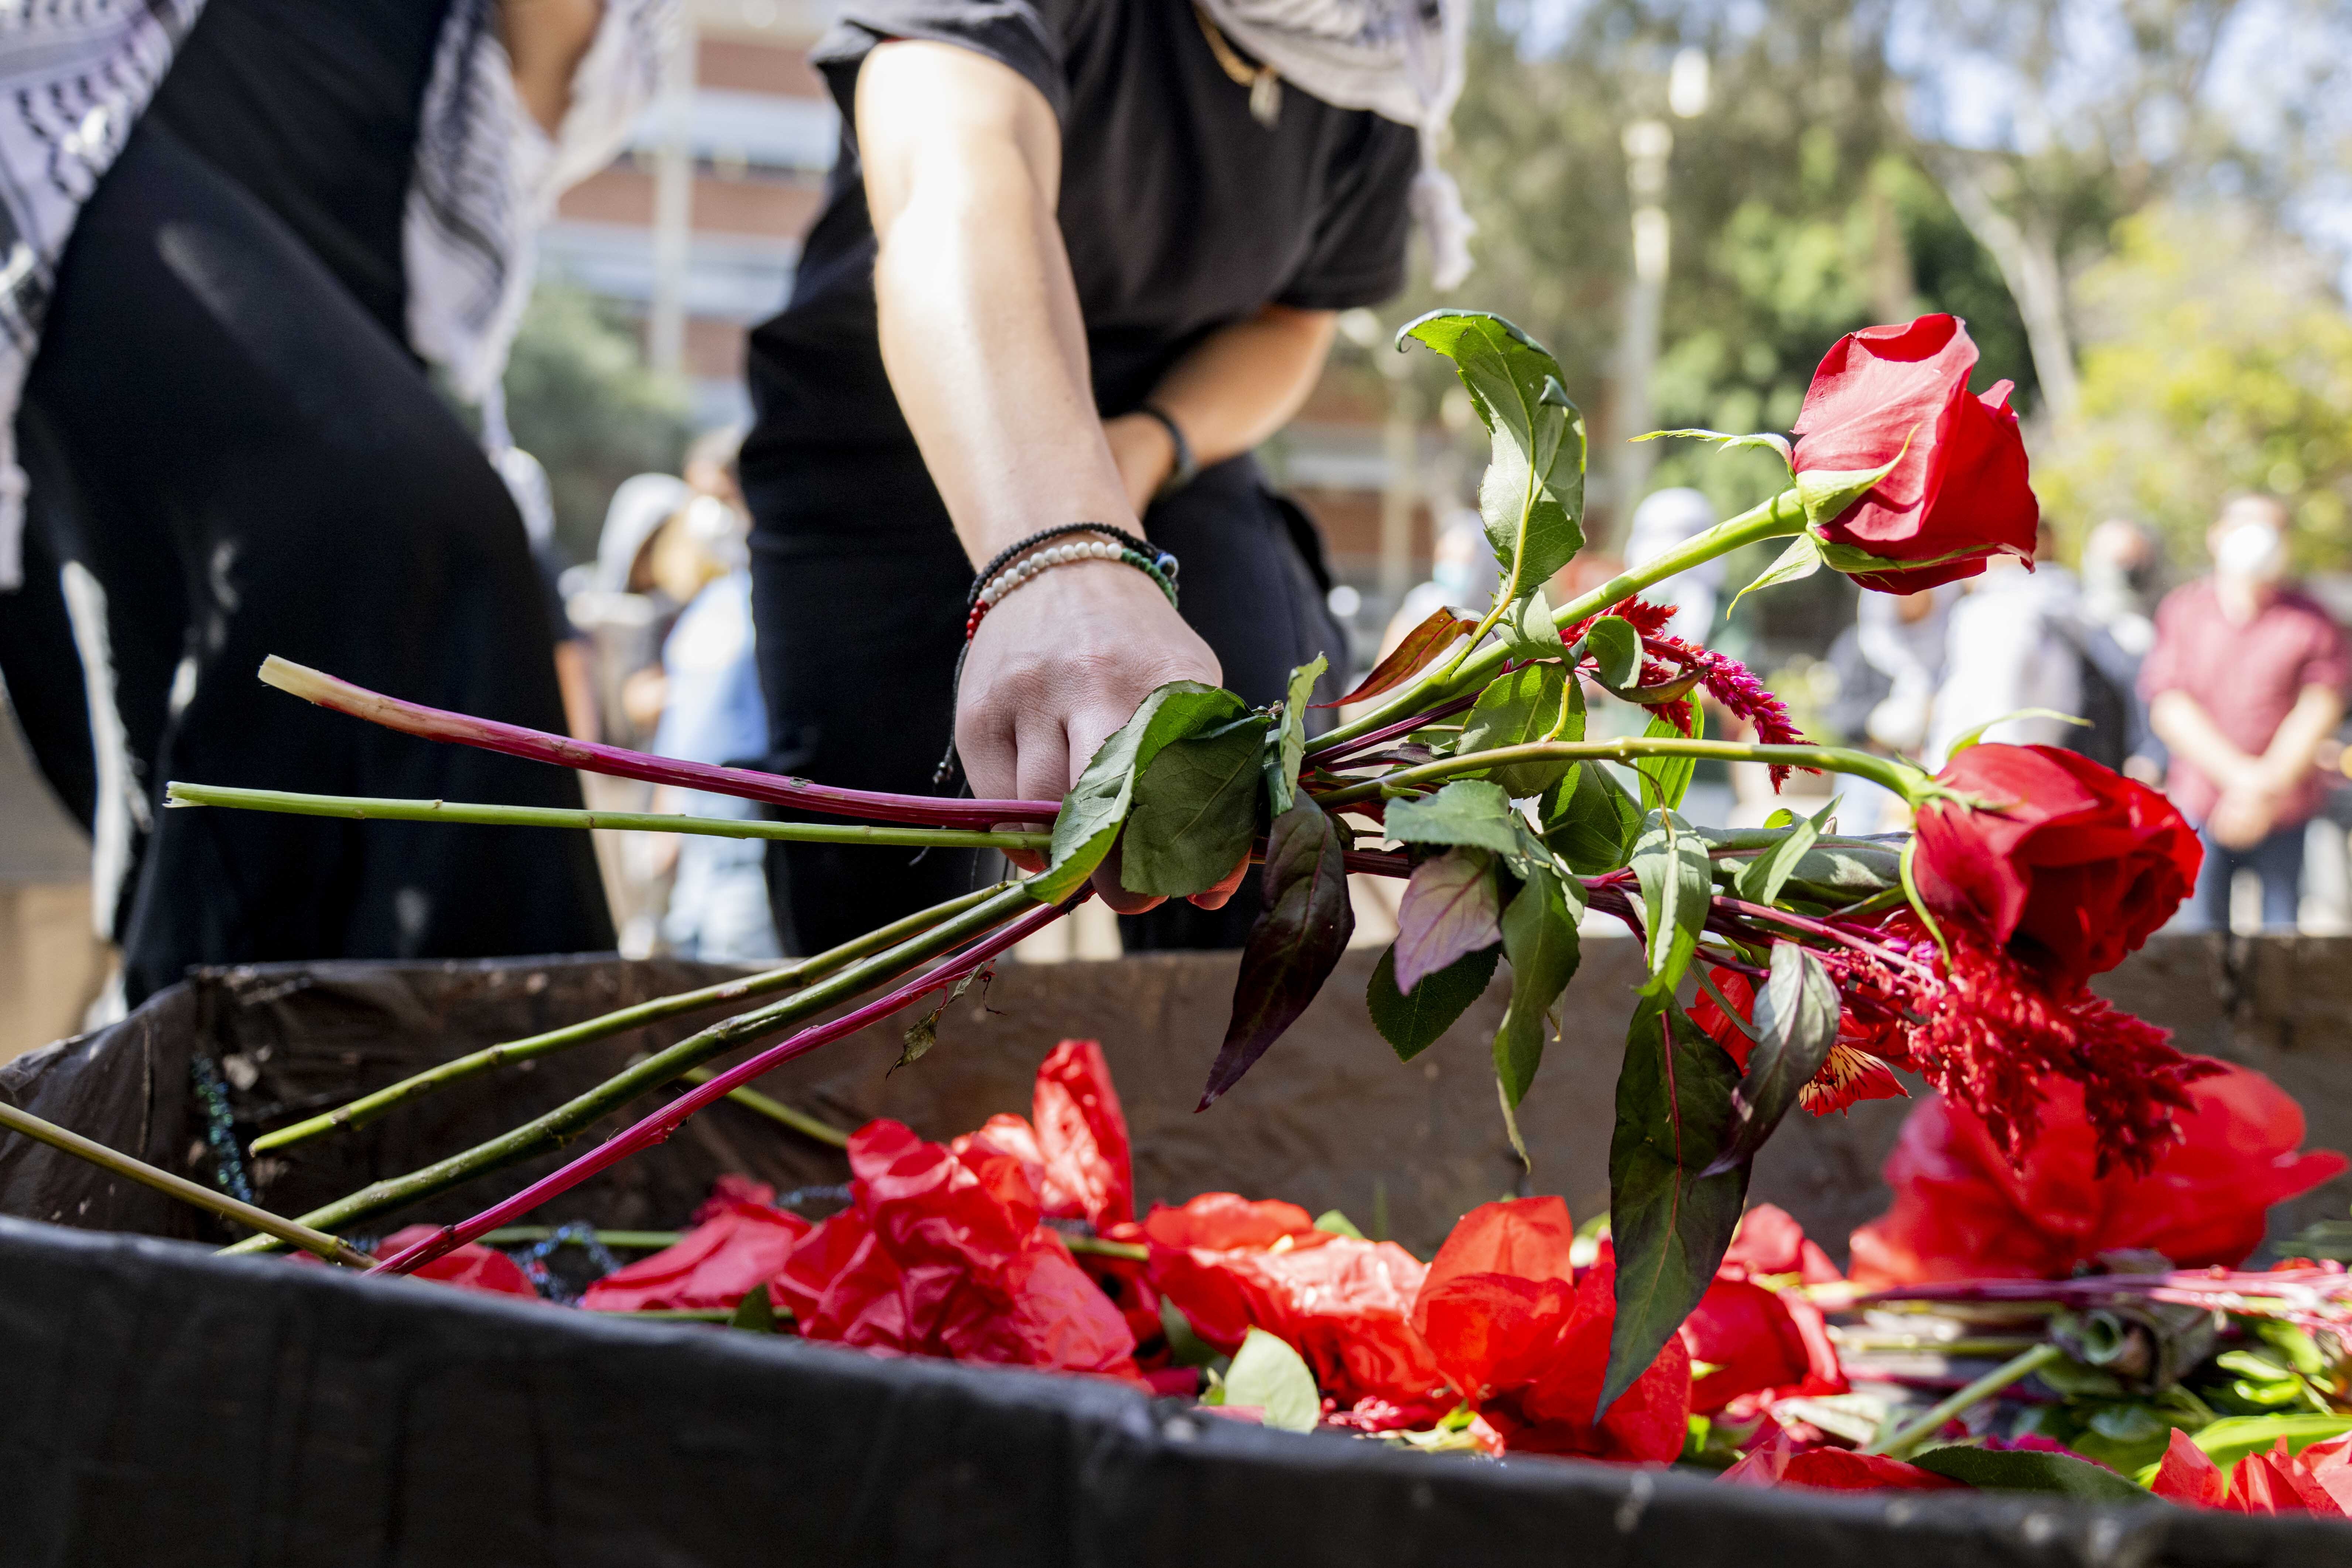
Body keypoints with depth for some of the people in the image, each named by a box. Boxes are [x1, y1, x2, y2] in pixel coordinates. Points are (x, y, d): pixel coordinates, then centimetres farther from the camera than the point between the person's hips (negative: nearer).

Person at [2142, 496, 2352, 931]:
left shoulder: (2310, 621, 2)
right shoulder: (2181, 612, 4)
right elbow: (2168, 708, -3)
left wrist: (2268, 789, -15)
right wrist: (2240, 776, -14)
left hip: (2284, 813, 0)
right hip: (2200, 803, 1)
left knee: (2282, 937, -1)